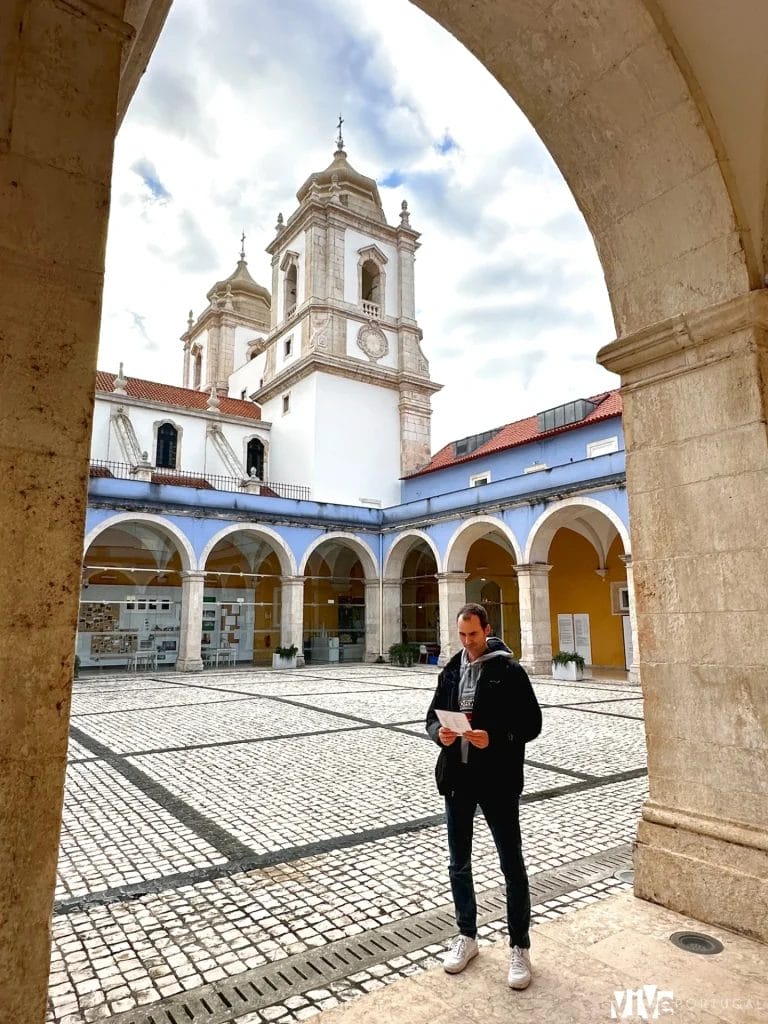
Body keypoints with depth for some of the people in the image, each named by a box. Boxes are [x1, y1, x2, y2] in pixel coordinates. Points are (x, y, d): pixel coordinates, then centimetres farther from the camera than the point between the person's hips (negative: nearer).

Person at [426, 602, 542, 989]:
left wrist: (494, 737, -24)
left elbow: (532, 722, -10)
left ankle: (520, 947, 27)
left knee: (512, 866, 9)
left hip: (497, 780, -5)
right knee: (459, 864, 17)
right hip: (457, 778, 5)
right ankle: (466, 935, 37)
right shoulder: (450, 671, 6)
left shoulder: (509, 671, -9)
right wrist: (439, 732, -12)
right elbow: (433, 715, 11)